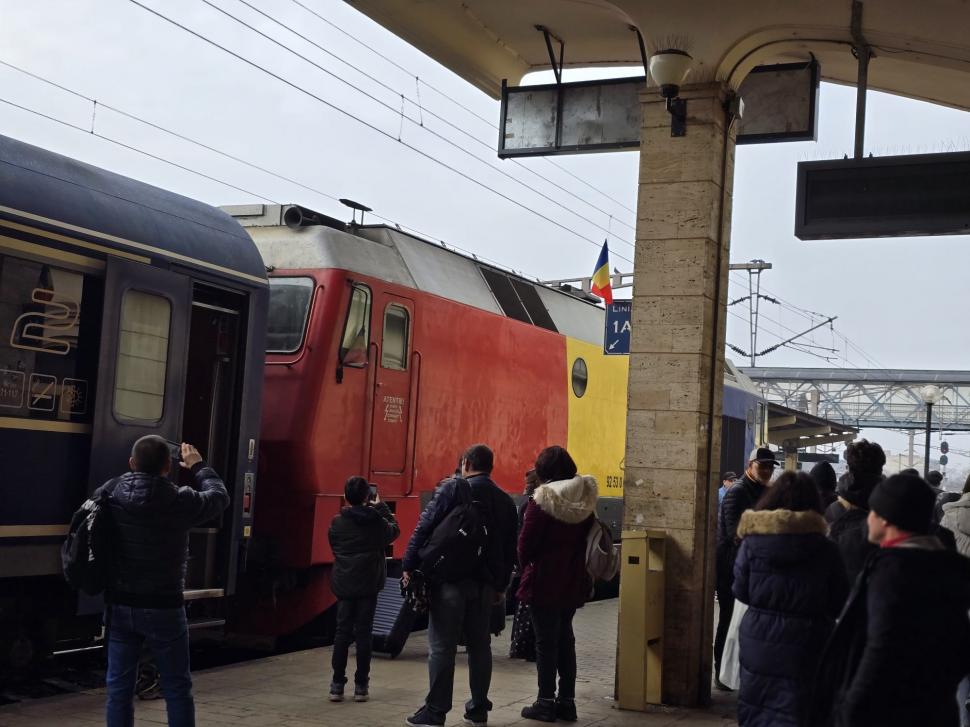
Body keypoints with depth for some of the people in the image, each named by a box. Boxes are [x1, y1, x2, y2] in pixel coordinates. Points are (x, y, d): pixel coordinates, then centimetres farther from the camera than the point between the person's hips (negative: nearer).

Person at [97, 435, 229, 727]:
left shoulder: (109, 495, -6)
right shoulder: (180, 501, -13)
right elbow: (220, 496, 5)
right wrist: (198, 466, 21)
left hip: (119, 606, 3)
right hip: (163, 609, -3)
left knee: (119, 686, 9)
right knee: (177, 688, 8)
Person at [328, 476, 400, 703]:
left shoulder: (337, 522, -3)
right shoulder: (377, 522, -7)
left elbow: (334, 547, 10)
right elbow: (394, 530, 13)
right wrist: (381, 506, 18)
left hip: (343, 585, 2)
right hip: (368, 586, -1)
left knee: (342, 632, 7)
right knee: (363, 633, 4)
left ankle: (337, 685, 6)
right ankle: (360, 686, 6)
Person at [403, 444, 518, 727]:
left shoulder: (452, 489, -5)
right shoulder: (505, 501, 12)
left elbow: (424, 528, -11)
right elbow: (510, 549, 15)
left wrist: (409, 565, -8)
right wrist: (501, 585, 21)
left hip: (450, 579, -5)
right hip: (485, 583, 5)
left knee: (442, 646, -2)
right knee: (480, 645, 13)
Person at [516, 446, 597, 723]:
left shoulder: (542, 500, -15)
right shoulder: (585, 501, 3)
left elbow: (525, 545, -12)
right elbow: (588, 540, 7)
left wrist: (527, 566, 6)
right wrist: (575, 566, 13)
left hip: (545, 582, -6)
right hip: (574, 582, 6)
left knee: (546, 641, 2)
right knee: (565, 640, 15)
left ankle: (546, 702, 7)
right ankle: (567, 701, 19)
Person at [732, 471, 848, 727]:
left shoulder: (752, 541, -5)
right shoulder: (825, 548, -8)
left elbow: (740, 592, 2)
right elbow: (839, 604, -1)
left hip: (758, 643, 2)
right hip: (805, 647, -2)